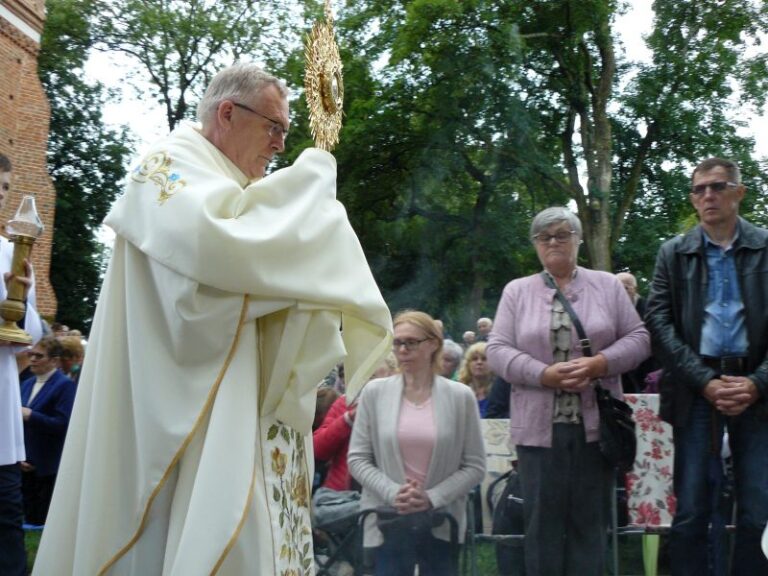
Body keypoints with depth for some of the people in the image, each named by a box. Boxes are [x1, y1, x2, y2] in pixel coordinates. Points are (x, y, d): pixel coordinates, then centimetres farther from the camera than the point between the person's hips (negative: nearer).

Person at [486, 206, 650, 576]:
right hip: (539, 425, 0)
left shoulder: (607, 285, 9)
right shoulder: (516, 291, 8)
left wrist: (600, 363, -13)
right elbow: (497, 350, 0)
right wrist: (545, 374, -14)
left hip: (595, 423, 0)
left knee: (590, 519, 6)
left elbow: (638, 337, 5)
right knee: (542, 519, 5)